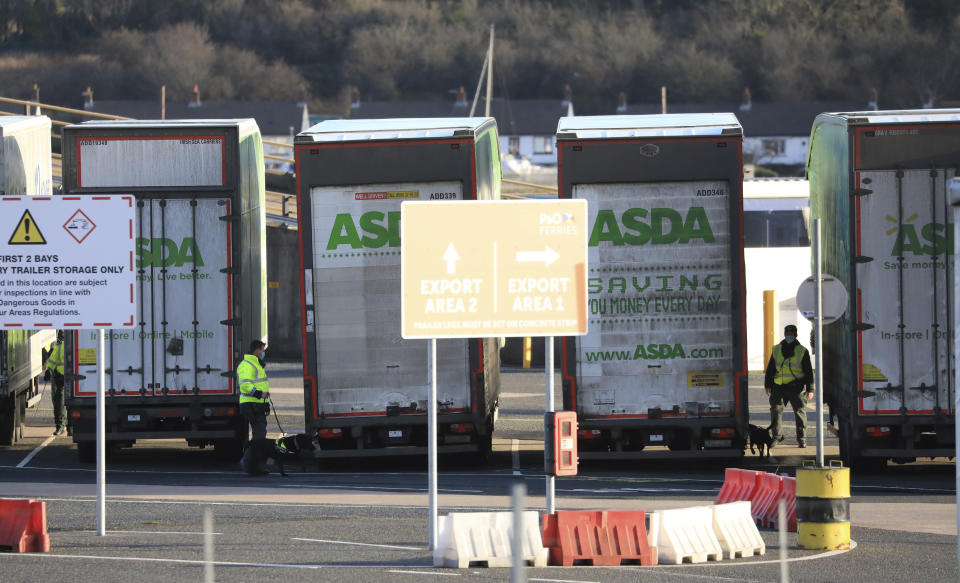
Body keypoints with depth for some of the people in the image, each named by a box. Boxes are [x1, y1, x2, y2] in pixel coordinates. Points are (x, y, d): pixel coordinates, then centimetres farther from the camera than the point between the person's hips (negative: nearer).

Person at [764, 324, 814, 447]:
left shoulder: (802, 351, 5)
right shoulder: (776, 350, 12)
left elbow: (808, 371, 4)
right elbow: (770, 368, 18)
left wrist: (810, 389, -1)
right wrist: (767, 385, 12)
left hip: (796, 387, -2)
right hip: (779, 386, 2)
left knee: (800, 412, -2)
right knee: (775, 411, -1)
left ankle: (801, 439, 5)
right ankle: (776, 436, 14)